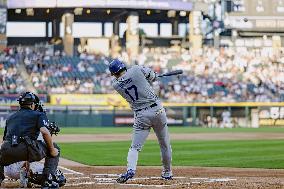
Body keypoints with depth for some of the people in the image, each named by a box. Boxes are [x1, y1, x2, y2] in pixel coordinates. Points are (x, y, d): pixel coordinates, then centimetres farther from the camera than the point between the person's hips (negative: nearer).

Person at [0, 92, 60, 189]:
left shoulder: (10, 117, 31)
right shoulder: (39, 115, 16)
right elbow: (44, 132, -5)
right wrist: (52, 150, 5)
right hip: (26, 149, -4)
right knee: (55, 148, 20)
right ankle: (47, 181, 7)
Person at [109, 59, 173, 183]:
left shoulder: (116, 84, 0)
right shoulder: (136, 70, -4)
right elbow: (152, 76, 10)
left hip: (141, 116, -1)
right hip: (157, 110, 1)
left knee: (135, 147, 4)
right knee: (165, 144, 17)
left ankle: (130, 169, -20)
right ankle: (167, 173, 28)